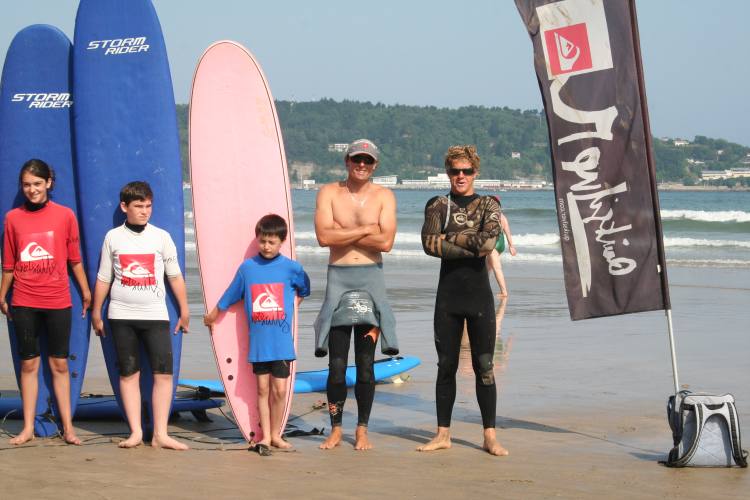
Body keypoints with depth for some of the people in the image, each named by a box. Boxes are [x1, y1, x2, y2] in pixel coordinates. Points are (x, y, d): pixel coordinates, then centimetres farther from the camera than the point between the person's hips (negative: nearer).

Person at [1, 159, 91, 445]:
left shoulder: (65, 215, 0)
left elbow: (74, 259, 6)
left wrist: (86, 292, 9)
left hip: (58, 301, -1)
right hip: (24, 303, 1)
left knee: (59, 363, 4)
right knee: (28, 363, 5)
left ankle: (67, 427, 8)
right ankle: (28, 428, 10)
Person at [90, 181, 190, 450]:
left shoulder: (161, 236, 3)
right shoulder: (113, 237, 4)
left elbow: (175, 276, 8)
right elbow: (103, 278, 11)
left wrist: (184, 311, 9)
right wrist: (96, 312, 12)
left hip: (155, 314, 0)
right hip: (121, 316, 1)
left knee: (163, 373, -8)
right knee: (128, 373, 3)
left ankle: (160, 434, -5)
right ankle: (136, 431, 8)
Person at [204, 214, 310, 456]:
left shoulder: (291, 268, -1)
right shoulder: (247, 267, 1)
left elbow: (304, 289, 20)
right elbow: (228, 297, 14)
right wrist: (211, 317, 23)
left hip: (281, 341, -1)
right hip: (258, 341, 1)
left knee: (279, 389, -1)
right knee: (262, 389, 5)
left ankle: (275, 434, 13)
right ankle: (265, 436, 11)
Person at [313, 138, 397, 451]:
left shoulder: (384, 196, 4)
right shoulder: (329, 193, 3)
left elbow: (386, 242, -10)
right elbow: (324, 237, -12)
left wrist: (344, 233, -9)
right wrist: (365, 230, -11)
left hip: (370, 278, 0)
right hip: (338, 277, 0)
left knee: (366, 363, 2)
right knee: (337, 363, 0)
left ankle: (362, 430, 11)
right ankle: (336, 429, 11)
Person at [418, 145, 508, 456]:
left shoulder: (488, 205, 5)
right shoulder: (438, 205, 7)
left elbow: (488, 242, -14)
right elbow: (429, 244, -11)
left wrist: (450, 238, -10)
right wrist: (471, 247, -13)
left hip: (479, 295, -1)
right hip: (448, 295, 1)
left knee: (484, 367, -1)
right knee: (446, 366, 6)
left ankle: (490, 436, 3)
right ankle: (443, 434, 13)